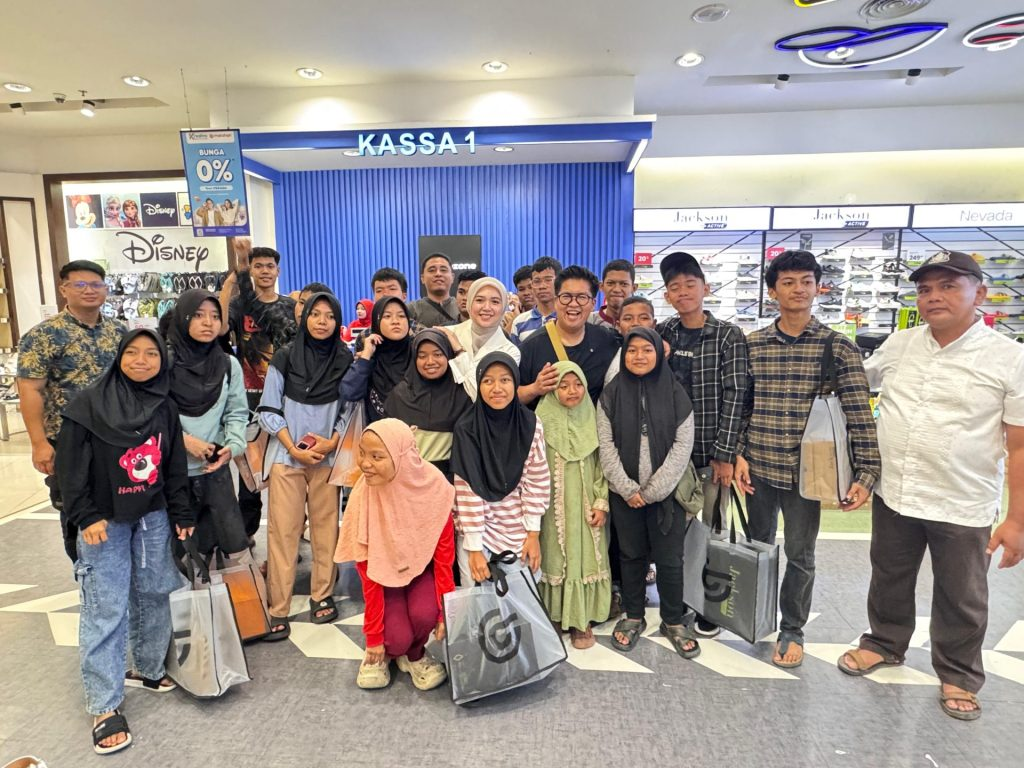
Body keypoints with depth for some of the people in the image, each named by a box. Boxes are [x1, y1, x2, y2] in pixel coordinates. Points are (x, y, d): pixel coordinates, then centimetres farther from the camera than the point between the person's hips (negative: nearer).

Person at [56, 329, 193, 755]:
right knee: (105, 610, -2)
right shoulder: (88, 405, -7)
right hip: (104, 522, -4)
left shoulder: (165, 408, 4)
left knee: (154, 595, 13)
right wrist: (86, 516, -13)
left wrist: (182, 515, 7)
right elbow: (71, 466, -7)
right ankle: (105, 706, 7)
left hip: (153, 518, 4)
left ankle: (147, 668, 32)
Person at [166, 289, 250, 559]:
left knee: (235, 540, 1)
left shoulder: (229, 364, 3)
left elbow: (237, 413, 4)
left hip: (215, 468, 2)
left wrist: (233, 445, -12)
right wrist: (183, 440, -14)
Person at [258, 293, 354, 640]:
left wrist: (331, 442, -9)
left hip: (329, 455, 1)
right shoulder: (285, 357, 3)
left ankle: (322, 595, 18)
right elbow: (268, 409, 2)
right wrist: (293, 448, -7)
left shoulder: (346, 360, 4)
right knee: (283, 530, -2)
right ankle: (278, 609, 4)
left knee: (326, 527, 3)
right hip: (287, 455, 0)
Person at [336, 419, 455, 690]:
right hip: (386, 571, 0)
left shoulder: (433, 486, -25)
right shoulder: (363, 498, -24)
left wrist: (445, 612, -14)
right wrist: (373, 636, -12)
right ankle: (383, 652, 18)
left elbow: (444, 555, -15)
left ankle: (415, 655, 8)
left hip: (424, 566, 0)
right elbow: (368, 573, -16)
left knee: (424, 614, -27)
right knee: (397, 638, -20)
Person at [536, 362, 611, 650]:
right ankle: (555, 616, 20)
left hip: (586, 504, 2)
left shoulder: (593, 419, 1)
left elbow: (603, 464, 4)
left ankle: (582, 620, 17)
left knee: (586, 557, 5)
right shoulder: (542, 421, -7)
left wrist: (602, 503, -2)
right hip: (555, 505, -2)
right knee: (556, 557, 5)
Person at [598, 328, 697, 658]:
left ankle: (673, 621, 24)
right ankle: (633, 617, 29)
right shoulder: (611, 395, 0)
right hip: (625, 492, 1)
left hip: (666, 492, -1)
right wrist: (627, 488, -11)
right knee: (631, 555, 13)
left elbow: (683, 444, -6)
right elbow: (606, 445, -3)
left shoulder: (675, 394, -2)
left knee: (669, 558, 5)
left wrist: (654, 489, -12)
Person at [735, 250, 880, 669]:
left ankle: (792, 629, 31)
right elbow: (742, 405, 6)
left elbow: (858, 412, -8)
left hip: (806, 470, -2)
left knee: (800, 555, 11)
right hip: (759, 466, 2)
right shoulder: (752, 344, 1)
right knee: (758, 546, 18)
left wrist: (866, 473, -12)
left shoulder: (837, 347, -6)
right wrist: (740, 454, 0)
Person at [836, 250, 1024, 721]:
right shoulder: (898, 344, 0)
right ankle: (884, 643, 43)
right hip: (893, 494, 3)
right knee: (889, 580, 21)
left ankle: (958, 676, 37)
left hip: (963, 505, -3)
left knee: (961, 599, 15)